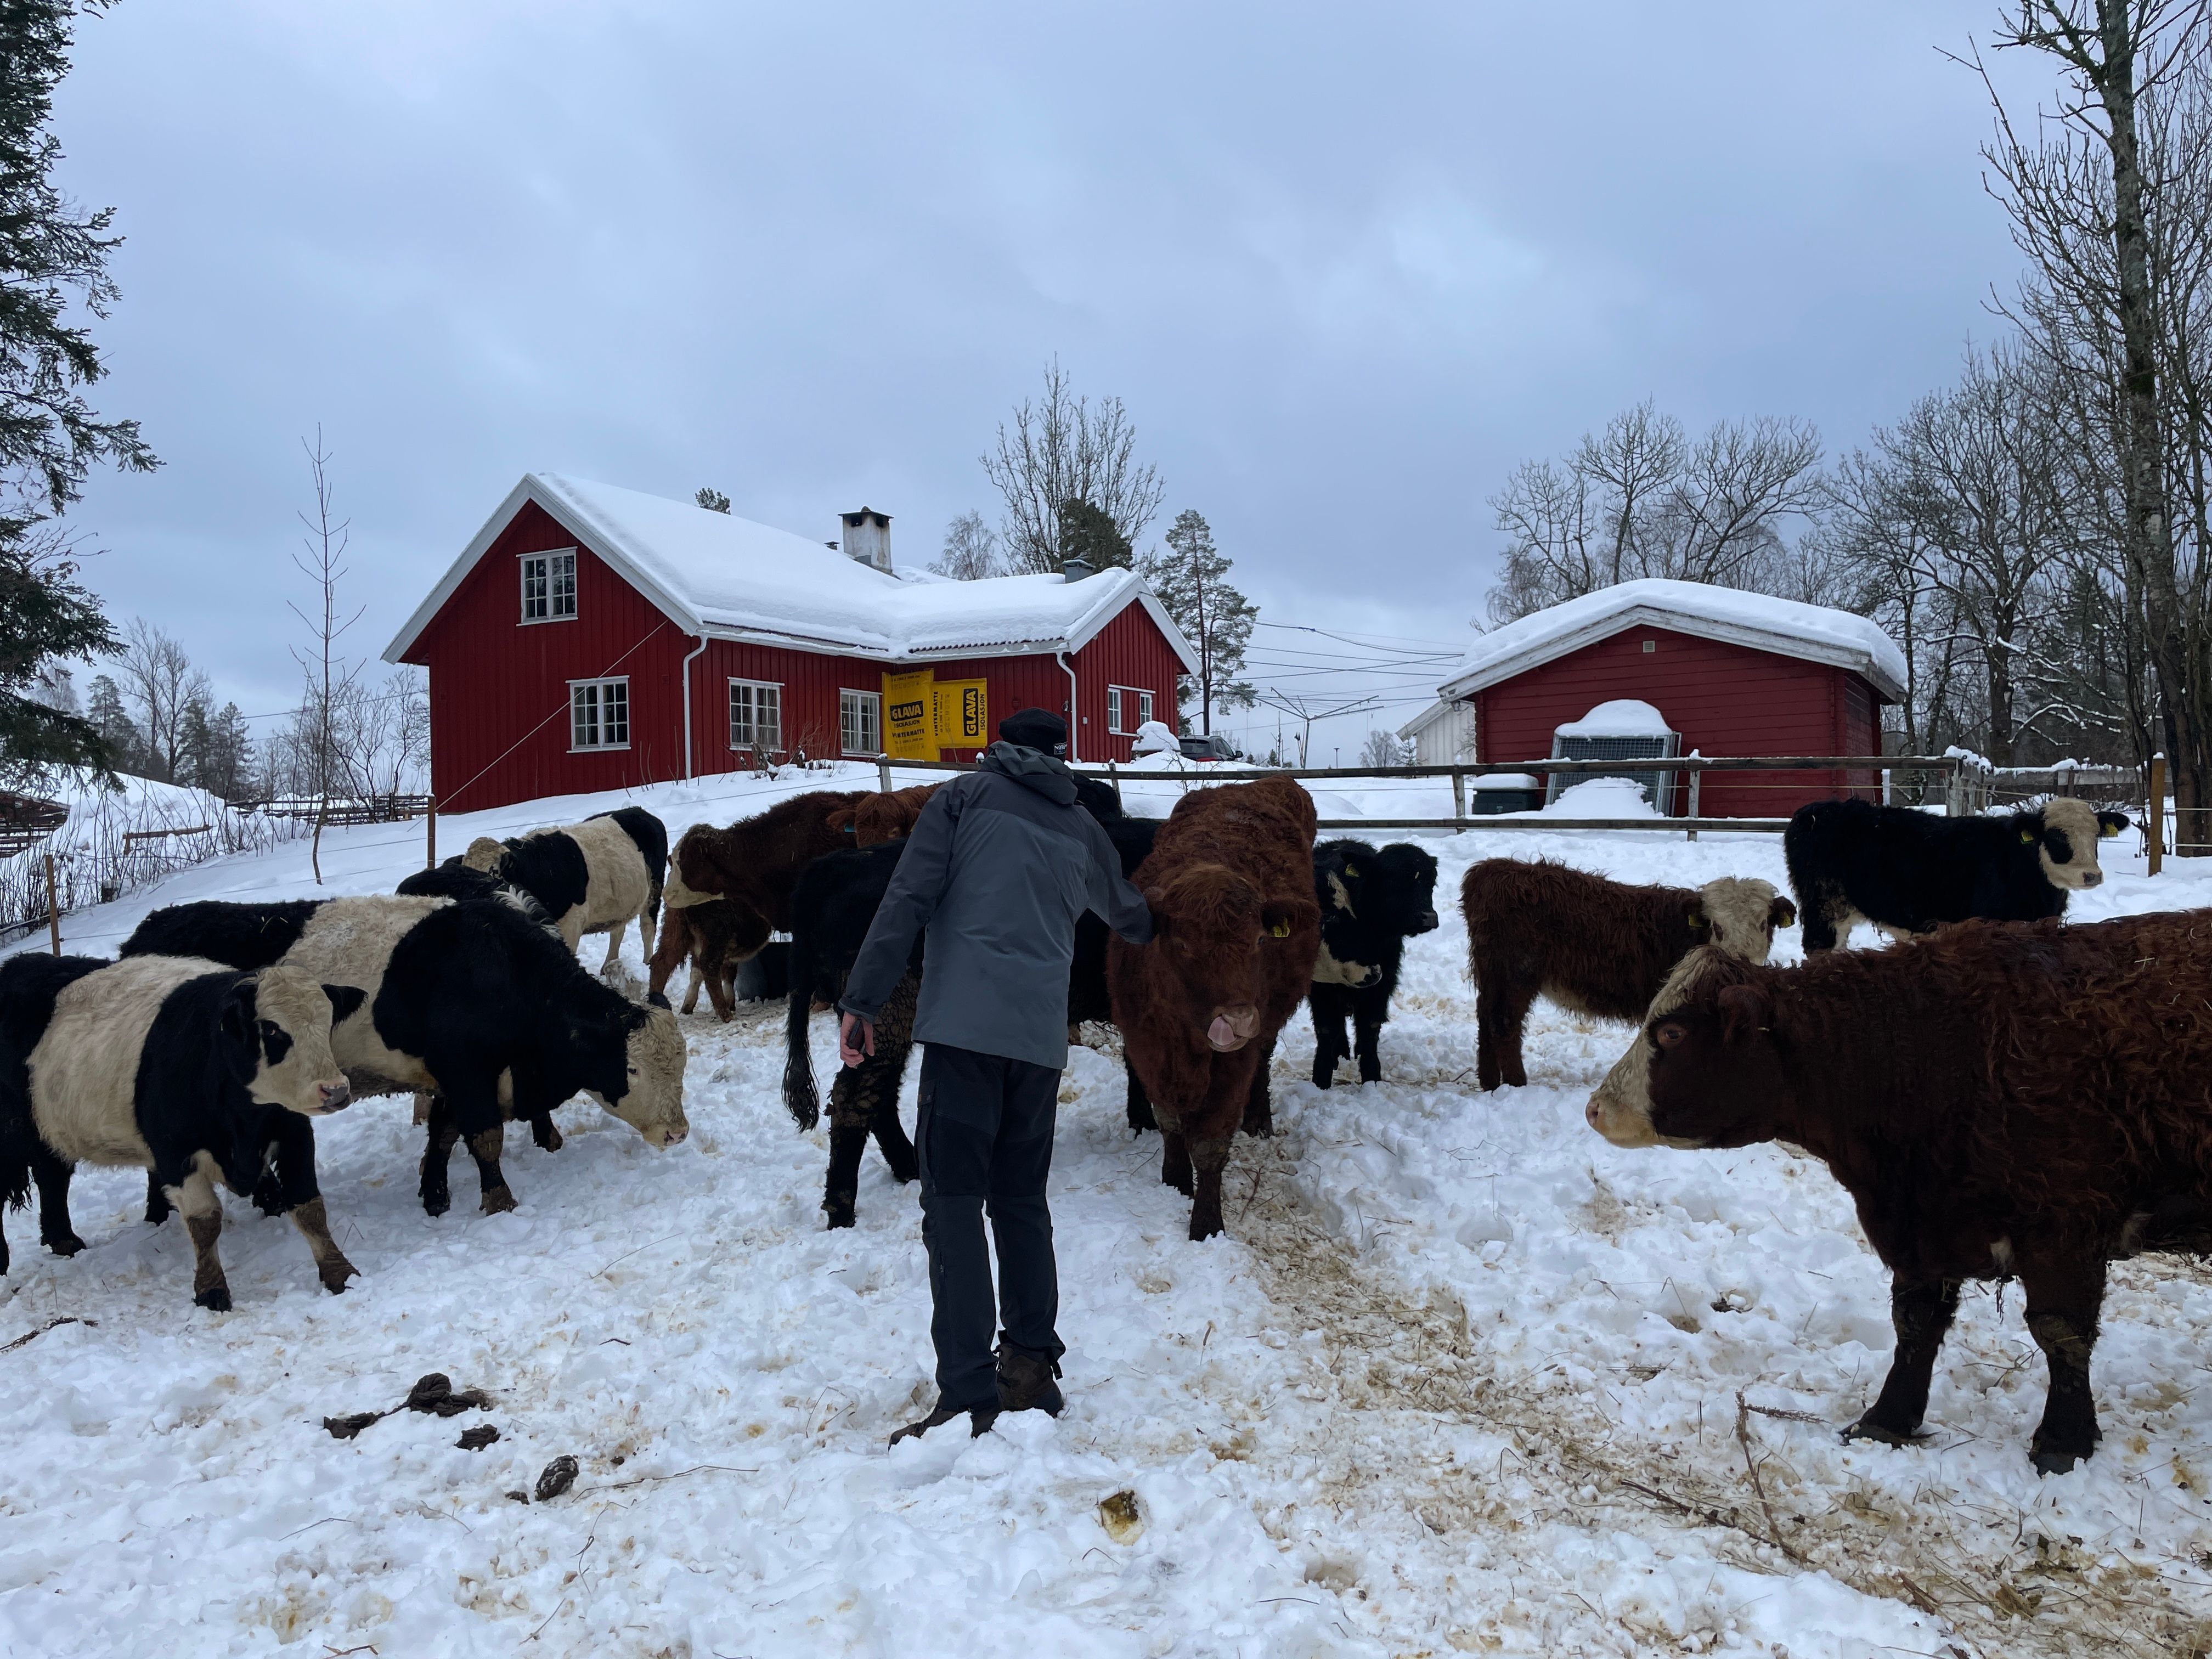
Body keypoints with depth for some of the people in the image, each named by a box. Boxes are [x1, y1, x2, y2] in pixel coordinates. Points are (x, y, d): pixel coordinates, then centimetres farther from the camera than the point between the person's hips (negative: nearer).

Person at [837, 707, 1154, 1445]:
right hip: (1041, 1034, 4)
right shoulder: (1081, 829, 20)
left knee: (955, 1202, -4)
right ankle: (1031, 1369, 21)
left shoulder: (965, 795, 8)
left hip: (964, 1025, -4)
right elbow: (1127, 915, 38)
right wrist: (1147, 920, 62)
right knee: (1021, 1199, 17)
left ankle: (968, 1399, -7)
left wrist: (861, 1001, -3)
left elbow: (907, 901, -3)